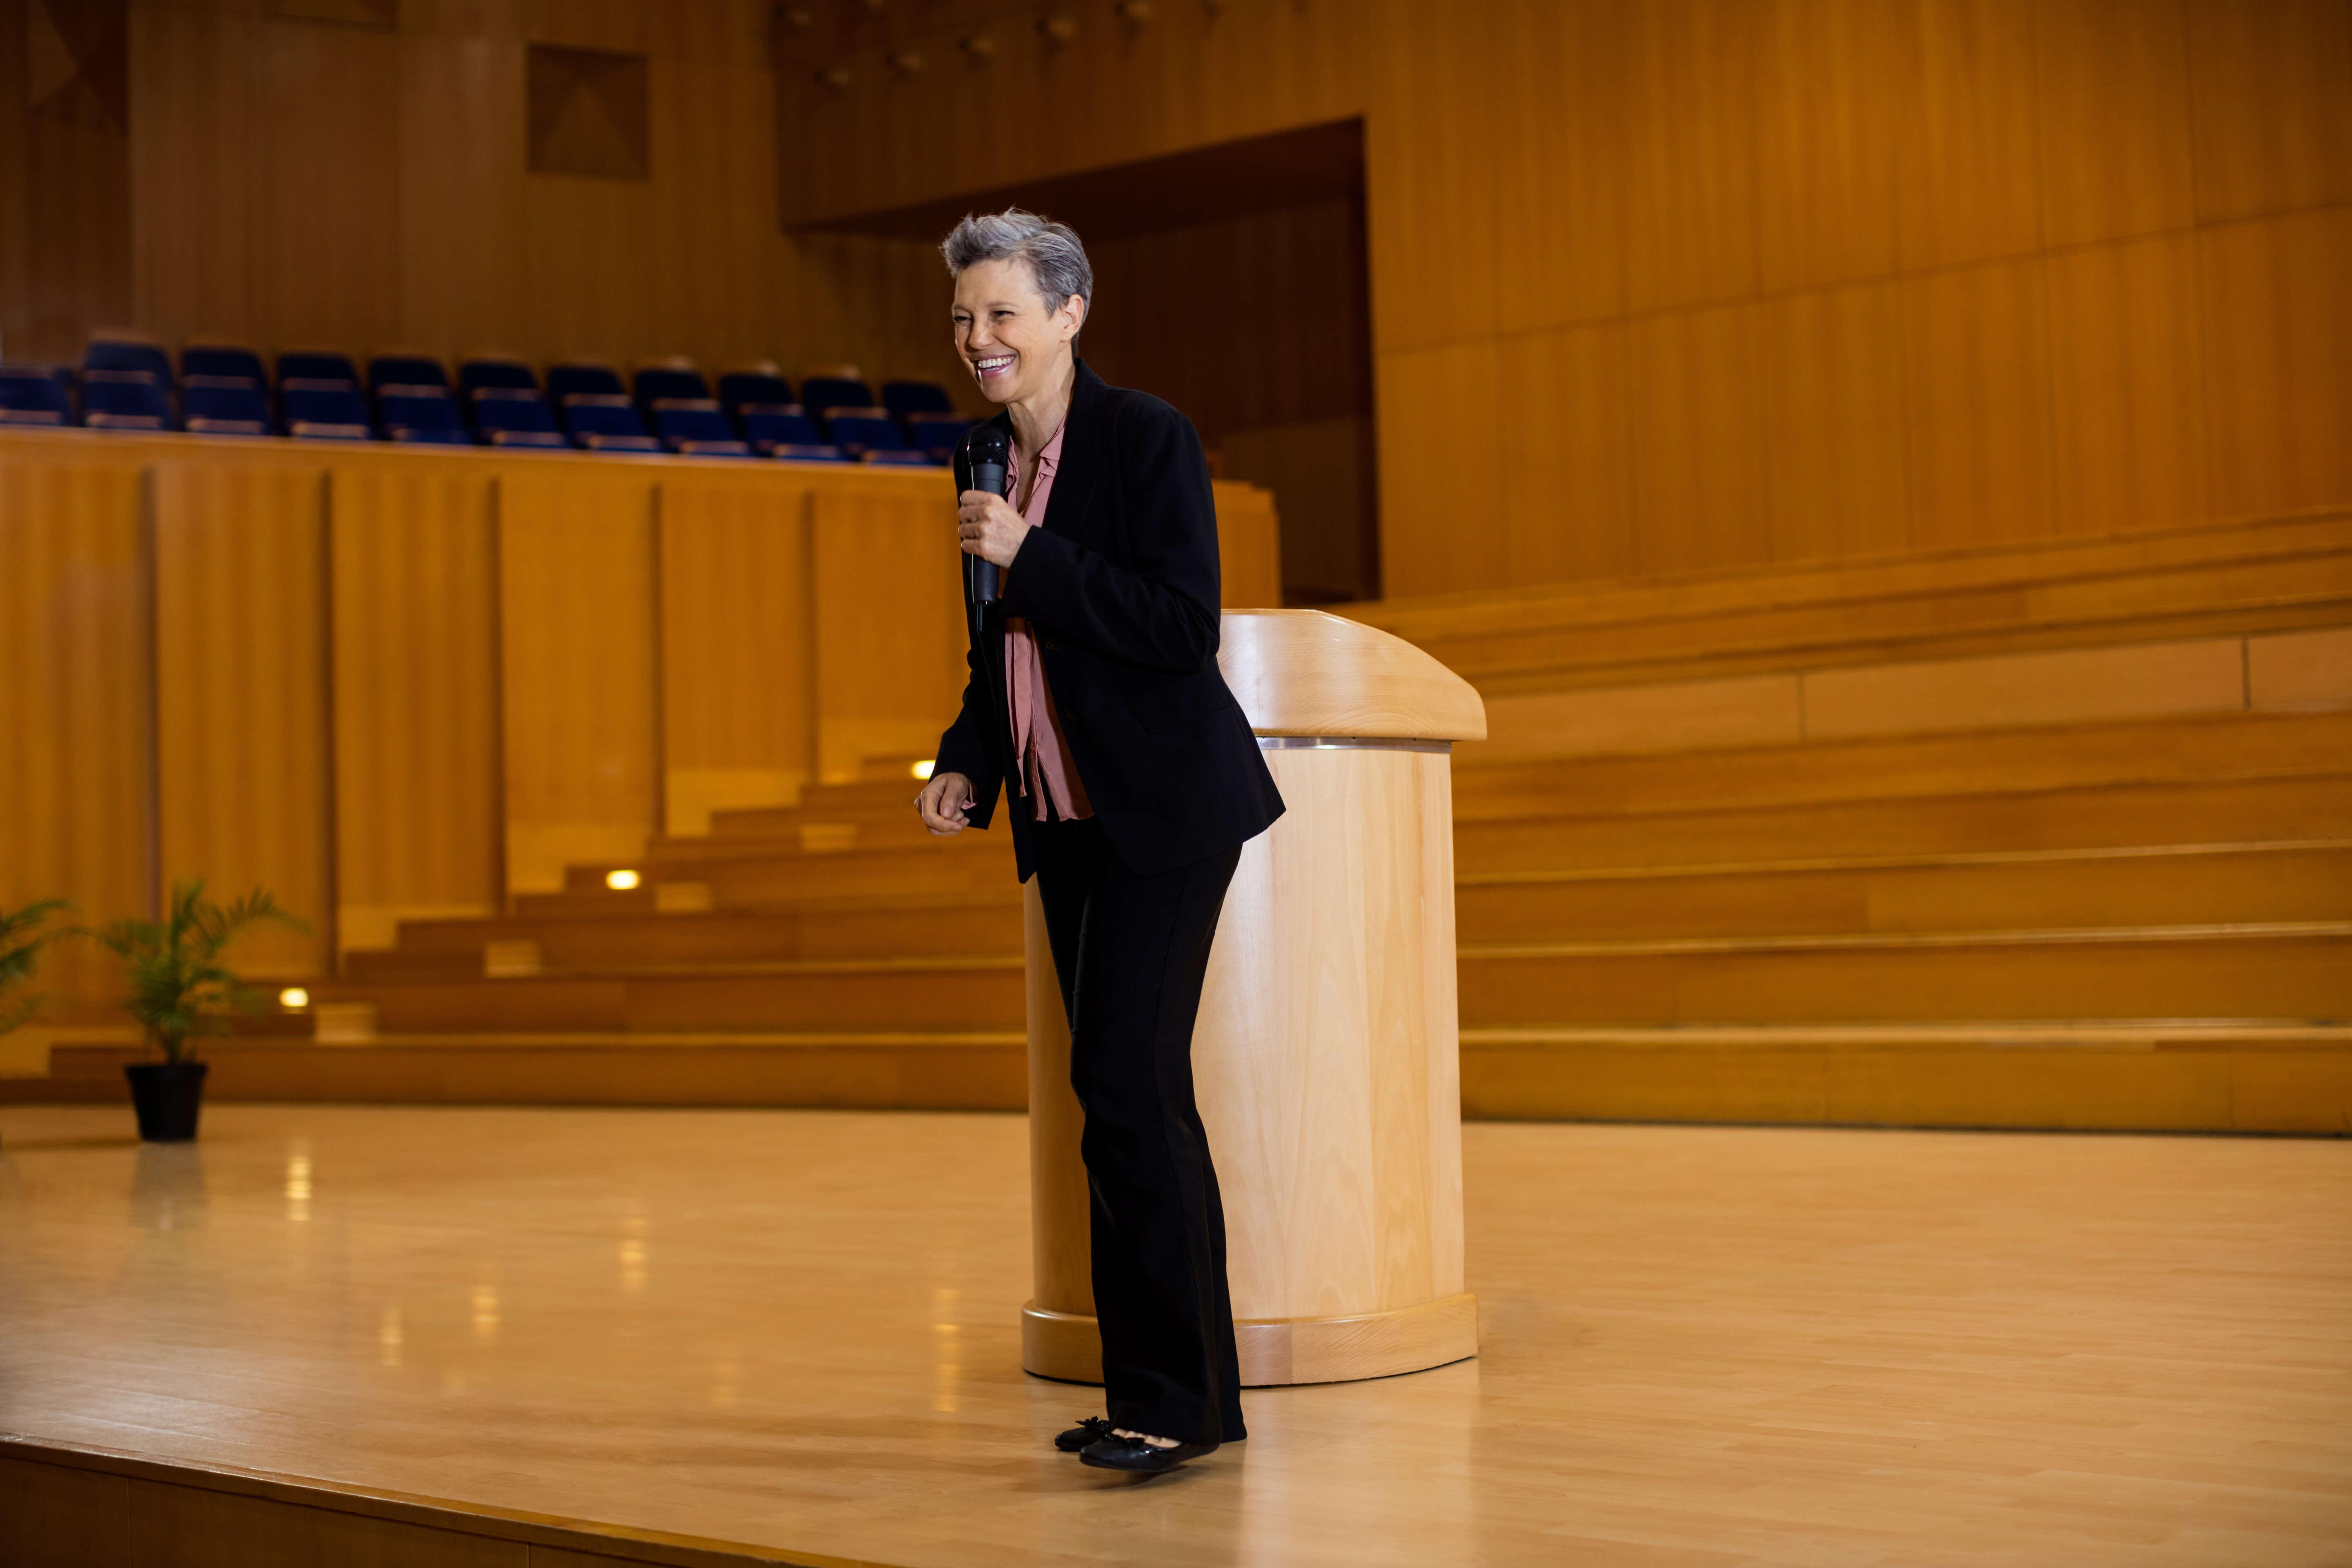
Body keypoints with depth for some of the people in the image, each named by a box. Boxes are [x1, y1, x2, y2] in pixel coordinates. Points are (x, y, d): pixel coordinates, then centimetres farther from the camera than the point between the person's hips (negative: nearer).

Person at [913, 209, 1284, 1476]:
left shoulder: (1148, 439, -11)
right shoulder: (990, 464, 11)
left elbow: (1184, 629, -18)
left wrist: (1032, 556, -21)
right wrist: (965, 765, 4)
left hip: (1162, 810, -8)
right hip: (1066, 822, 8)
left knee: (1125, 1085, -13)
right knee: (1131, 1099, 10)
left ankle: (1174, 1397, -6)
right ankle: (1178, 1394, 17)